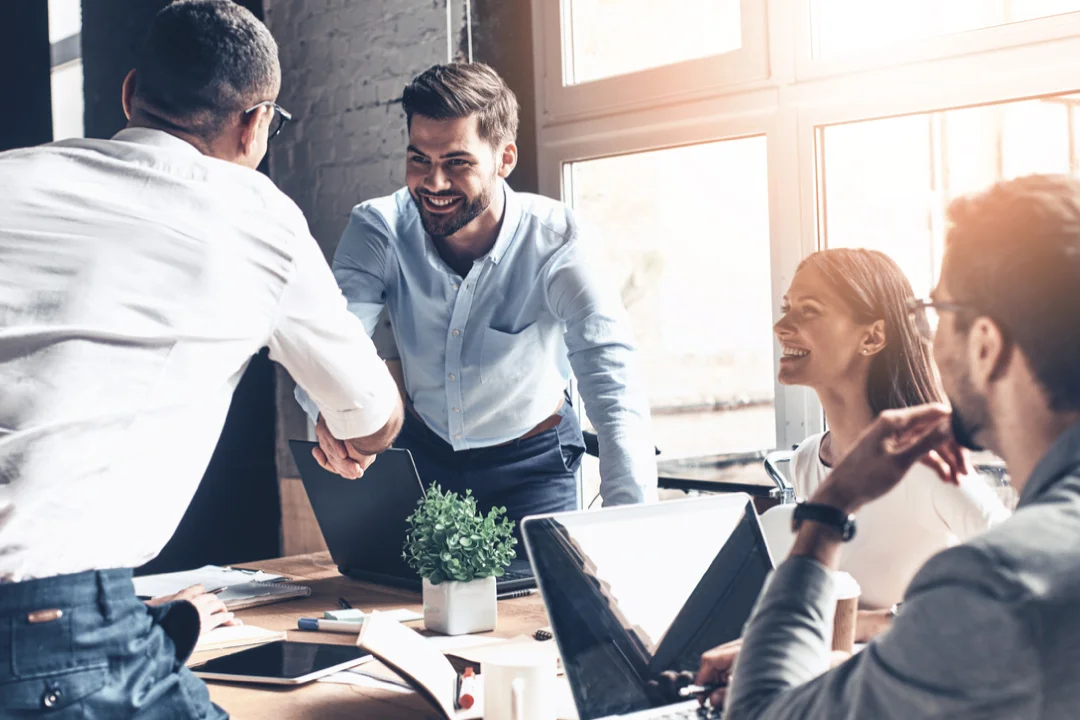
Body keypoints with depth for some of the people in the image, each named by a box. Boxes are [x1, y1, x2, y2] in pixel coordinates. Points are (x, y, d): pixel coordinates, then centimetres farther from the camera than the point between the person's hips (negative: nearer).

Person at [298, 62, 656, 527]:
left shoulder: (553, 239, -24)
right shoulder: (378, 230, -17)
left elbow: (610, 372, -35)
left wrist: (633, 524, -50)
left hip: (531, 461, -2)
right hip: (423, 451, 3)